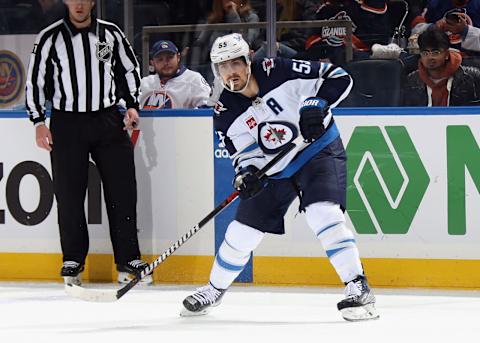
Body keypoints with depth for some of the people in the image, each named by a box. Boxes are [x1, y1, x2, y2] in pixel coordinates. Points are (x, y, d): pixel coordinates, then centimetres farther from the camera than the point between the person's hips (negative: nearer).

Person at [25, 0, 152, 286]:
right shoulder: (50, 38, -3)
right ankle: (73, 261, 11)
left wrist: (132, 105, 6)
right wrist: (39, 122, -3)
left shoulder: (111, 34, 4)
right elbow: (35, 80, 2)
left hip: (109, 122, 2)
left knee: (122, 190, -1)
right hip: (67, 125, -2)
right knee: (69, 195, -1)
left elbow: (131, 69, 16)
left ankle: (128, 261, 6)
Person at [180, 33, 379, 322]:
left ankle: (358, 288, -24)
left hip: (319, 150, -5)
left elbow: (338, 78, -16)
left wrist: (316, 104, -31)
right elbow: (243, 151, -2)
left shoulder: (278, 72, -19)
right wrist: (247, 173, -23)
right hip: (273, 169, 5)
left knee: (323, 213, -28)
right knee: (241, 232, 8)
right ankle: (214, 291, 31)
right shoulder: (226, 114, -7)